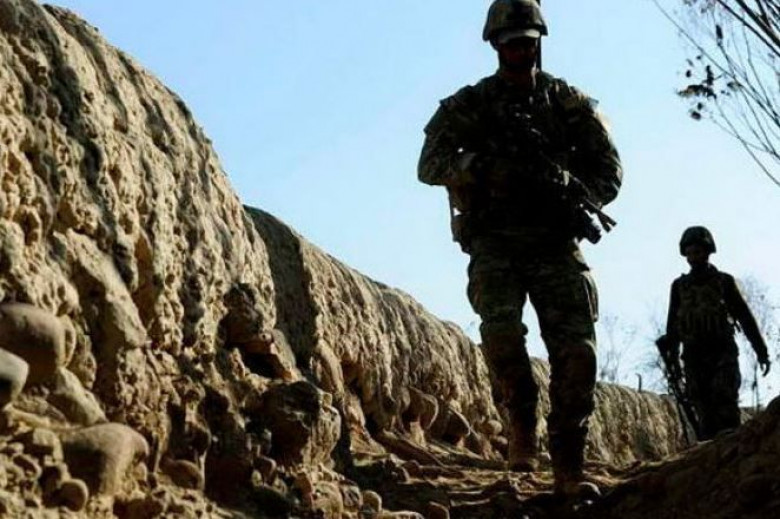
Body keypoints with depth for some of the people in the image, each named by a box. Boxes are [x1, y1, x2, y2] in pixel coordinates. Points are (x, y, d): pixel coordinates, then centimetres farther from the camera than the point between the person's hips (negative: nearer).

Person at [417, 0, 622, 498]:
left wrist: (570, 189, -13)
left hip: (555, 243, 1)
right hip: (494, 245, -1)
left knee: (576, 347, -12)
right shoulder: (469, 104, 5)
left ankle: (569, 468, -3)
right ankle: (523, 420, 2)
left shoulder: (570, 102, 9)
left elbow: (610, 171, 8)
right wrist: (488, 165, -23)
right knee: (501, 329, -26)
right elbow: (430, 165, -7)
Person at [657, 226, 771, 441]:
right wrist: (672, 358, 9)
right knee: (703, 413, -3)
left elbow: (745, 317, 6)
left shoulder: (724, 282, 6)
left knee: (725, 409, -15)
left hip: (723, 354, -2)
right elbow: (673, 324, 14)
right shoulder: (679, 286, 12)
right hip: (693, 357, 2)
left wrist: (762, 351, 3)